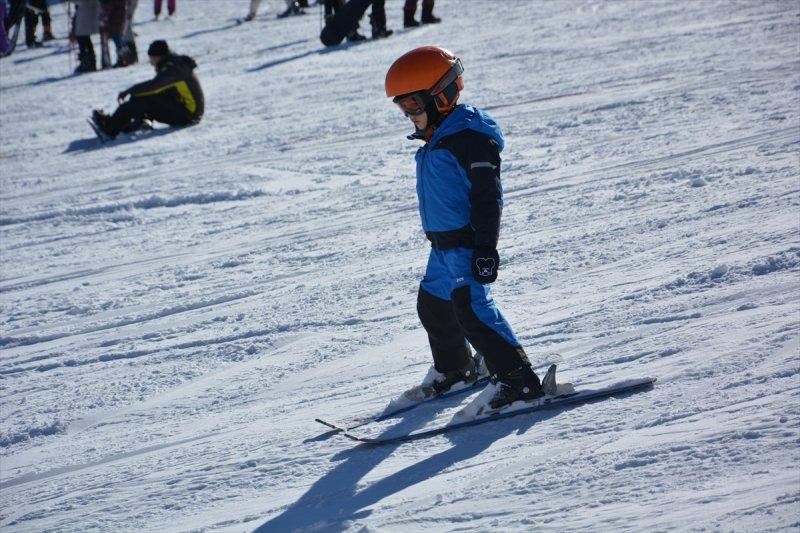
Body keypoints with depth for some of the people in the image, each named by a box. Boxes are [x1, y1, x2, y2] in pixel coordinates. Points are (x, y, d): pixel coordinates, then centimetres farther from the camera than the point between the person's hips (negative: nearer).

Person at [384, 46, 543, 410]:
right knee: (433, 306, 21)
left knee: (472, 308, -21)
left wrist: (485, 248, -25)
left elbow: (487, 197, -21)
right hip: (443, 244, 10)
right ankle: (455, 368, 42)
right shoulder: (434, 139, 14)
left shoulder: (469, 136, -17)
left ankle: (518, 378, -22)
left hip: (468, 241, -10)